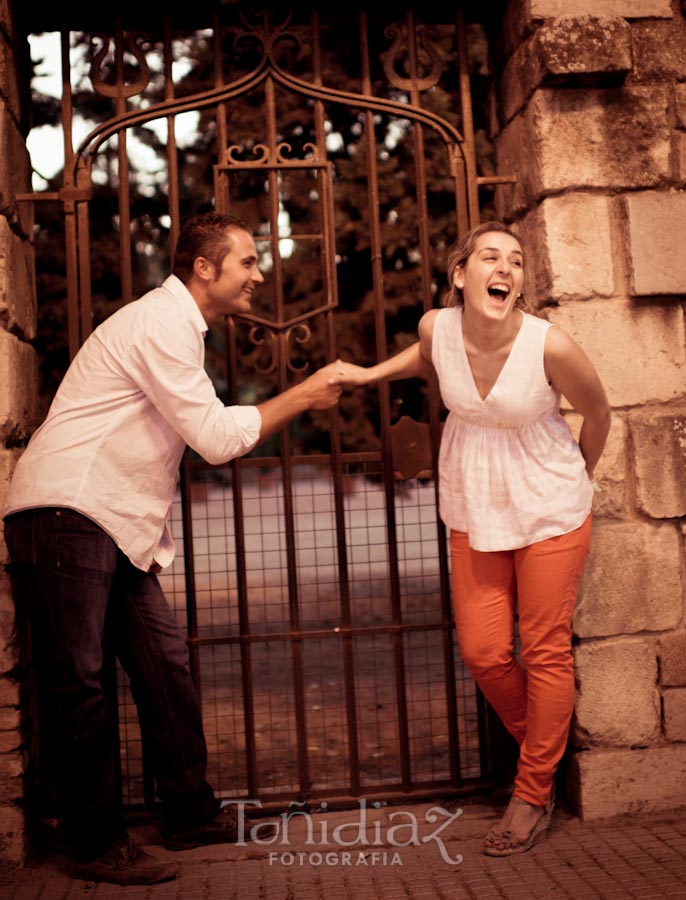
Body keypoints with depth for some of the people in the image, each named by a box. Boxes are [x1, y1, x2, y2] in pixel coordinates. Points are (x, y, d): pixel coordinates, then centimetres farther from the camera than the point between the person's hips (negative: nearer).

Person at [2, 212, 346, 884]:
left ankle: (191, 815, 18)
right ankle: (96, 846, 6)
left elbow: (203, 431, 21)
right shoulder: (163, 323, -14)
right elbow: (217, 438, -14)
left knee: (163, 662, 9)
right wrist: (304, 396, -5)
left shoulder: (174, 325, 20)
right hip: (65, 516, -10)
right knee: (78, 680, -4)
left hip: (115, 526, 10)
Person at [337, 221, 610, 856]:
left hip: (549, 511, -3)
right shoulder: (437, 327, -12)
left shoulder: (549, 345, -23)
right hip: (474, 512, 4)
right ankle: (536, 744, 35)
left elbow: (596, 412, -3)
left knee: (545, 651, 4)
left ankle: (534, 793, 22)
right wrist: (370, 374, 7)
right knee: (482, 651, 5)